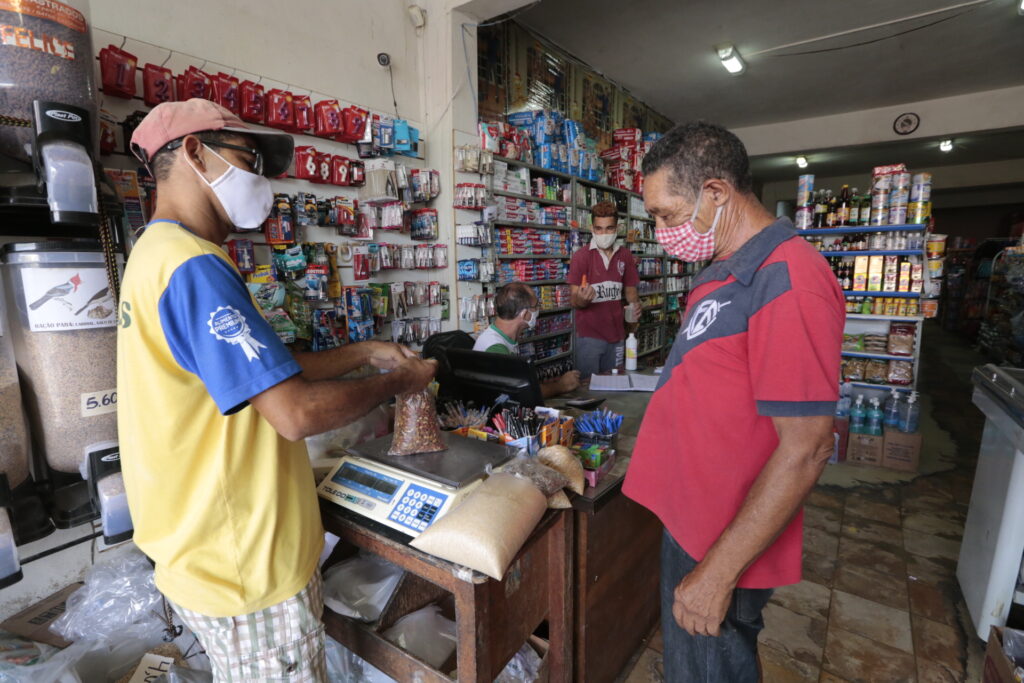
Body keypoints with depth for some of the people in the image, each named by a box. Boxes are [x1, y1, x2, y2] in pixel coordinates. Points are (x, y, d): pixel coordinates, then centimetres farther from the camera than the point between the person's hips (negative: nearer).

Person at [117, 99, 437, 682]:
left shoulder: (159, 254, 10)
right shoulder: (193, 267, -25)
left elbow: (262, 370, 11)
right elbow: (297, 412, -30)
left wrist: (365, 352, 5)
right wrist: (398, 382, -14)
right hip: (246, 564, -10)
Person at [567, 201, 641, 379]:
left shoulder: (625, 256, 5)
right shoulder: (580, 256, -7)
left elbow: (630, 289, 14)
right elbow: (574, 301, -10)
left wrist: (635, 304, -8)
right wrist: (582, 299, -33)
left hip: (617, 334, 4)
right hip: (589, 335, -4)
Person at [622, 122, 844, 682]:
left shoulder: (787, 279, -23)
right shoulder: (722, 272, 8)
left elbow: (804, 450, -25)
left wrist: (716, 573, -21)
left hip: (726, 546, -8)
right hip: (689, 520, 9)